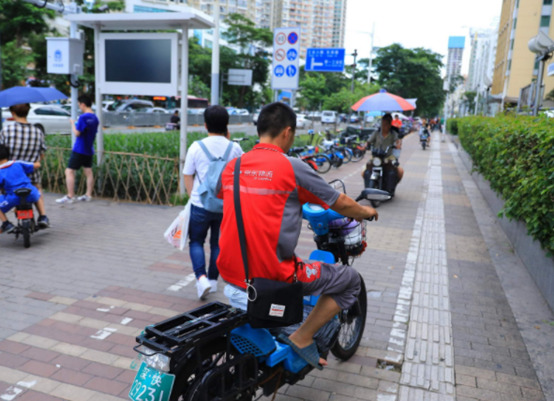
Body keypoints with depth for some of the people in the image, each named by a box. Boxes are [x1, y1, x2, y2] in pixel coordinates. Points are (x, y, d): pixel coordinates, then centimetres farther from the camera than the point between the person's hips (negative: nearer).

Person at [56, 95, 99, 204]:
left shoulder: (83, 117, -17)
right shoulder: (95, 118, 8)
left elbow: (77, 133, -18)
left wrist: (73, 123, -2)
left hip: (79, 150, -8)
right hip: (89, 149, 8)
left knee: (69, 171, -4)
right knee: (88, 172, 12)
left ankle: (70, 197, -5)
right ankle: (88, 195, 16)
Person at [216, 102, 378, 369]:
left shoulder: (232, 166, 5)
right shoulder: (292, 167, -11)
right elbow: (340, 204, 0)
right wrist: (366, 212, 22)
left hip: (230, 271, 7)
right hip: (272, 275, -6)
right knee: (350, 280, 10)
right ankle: (302, 337, 6)